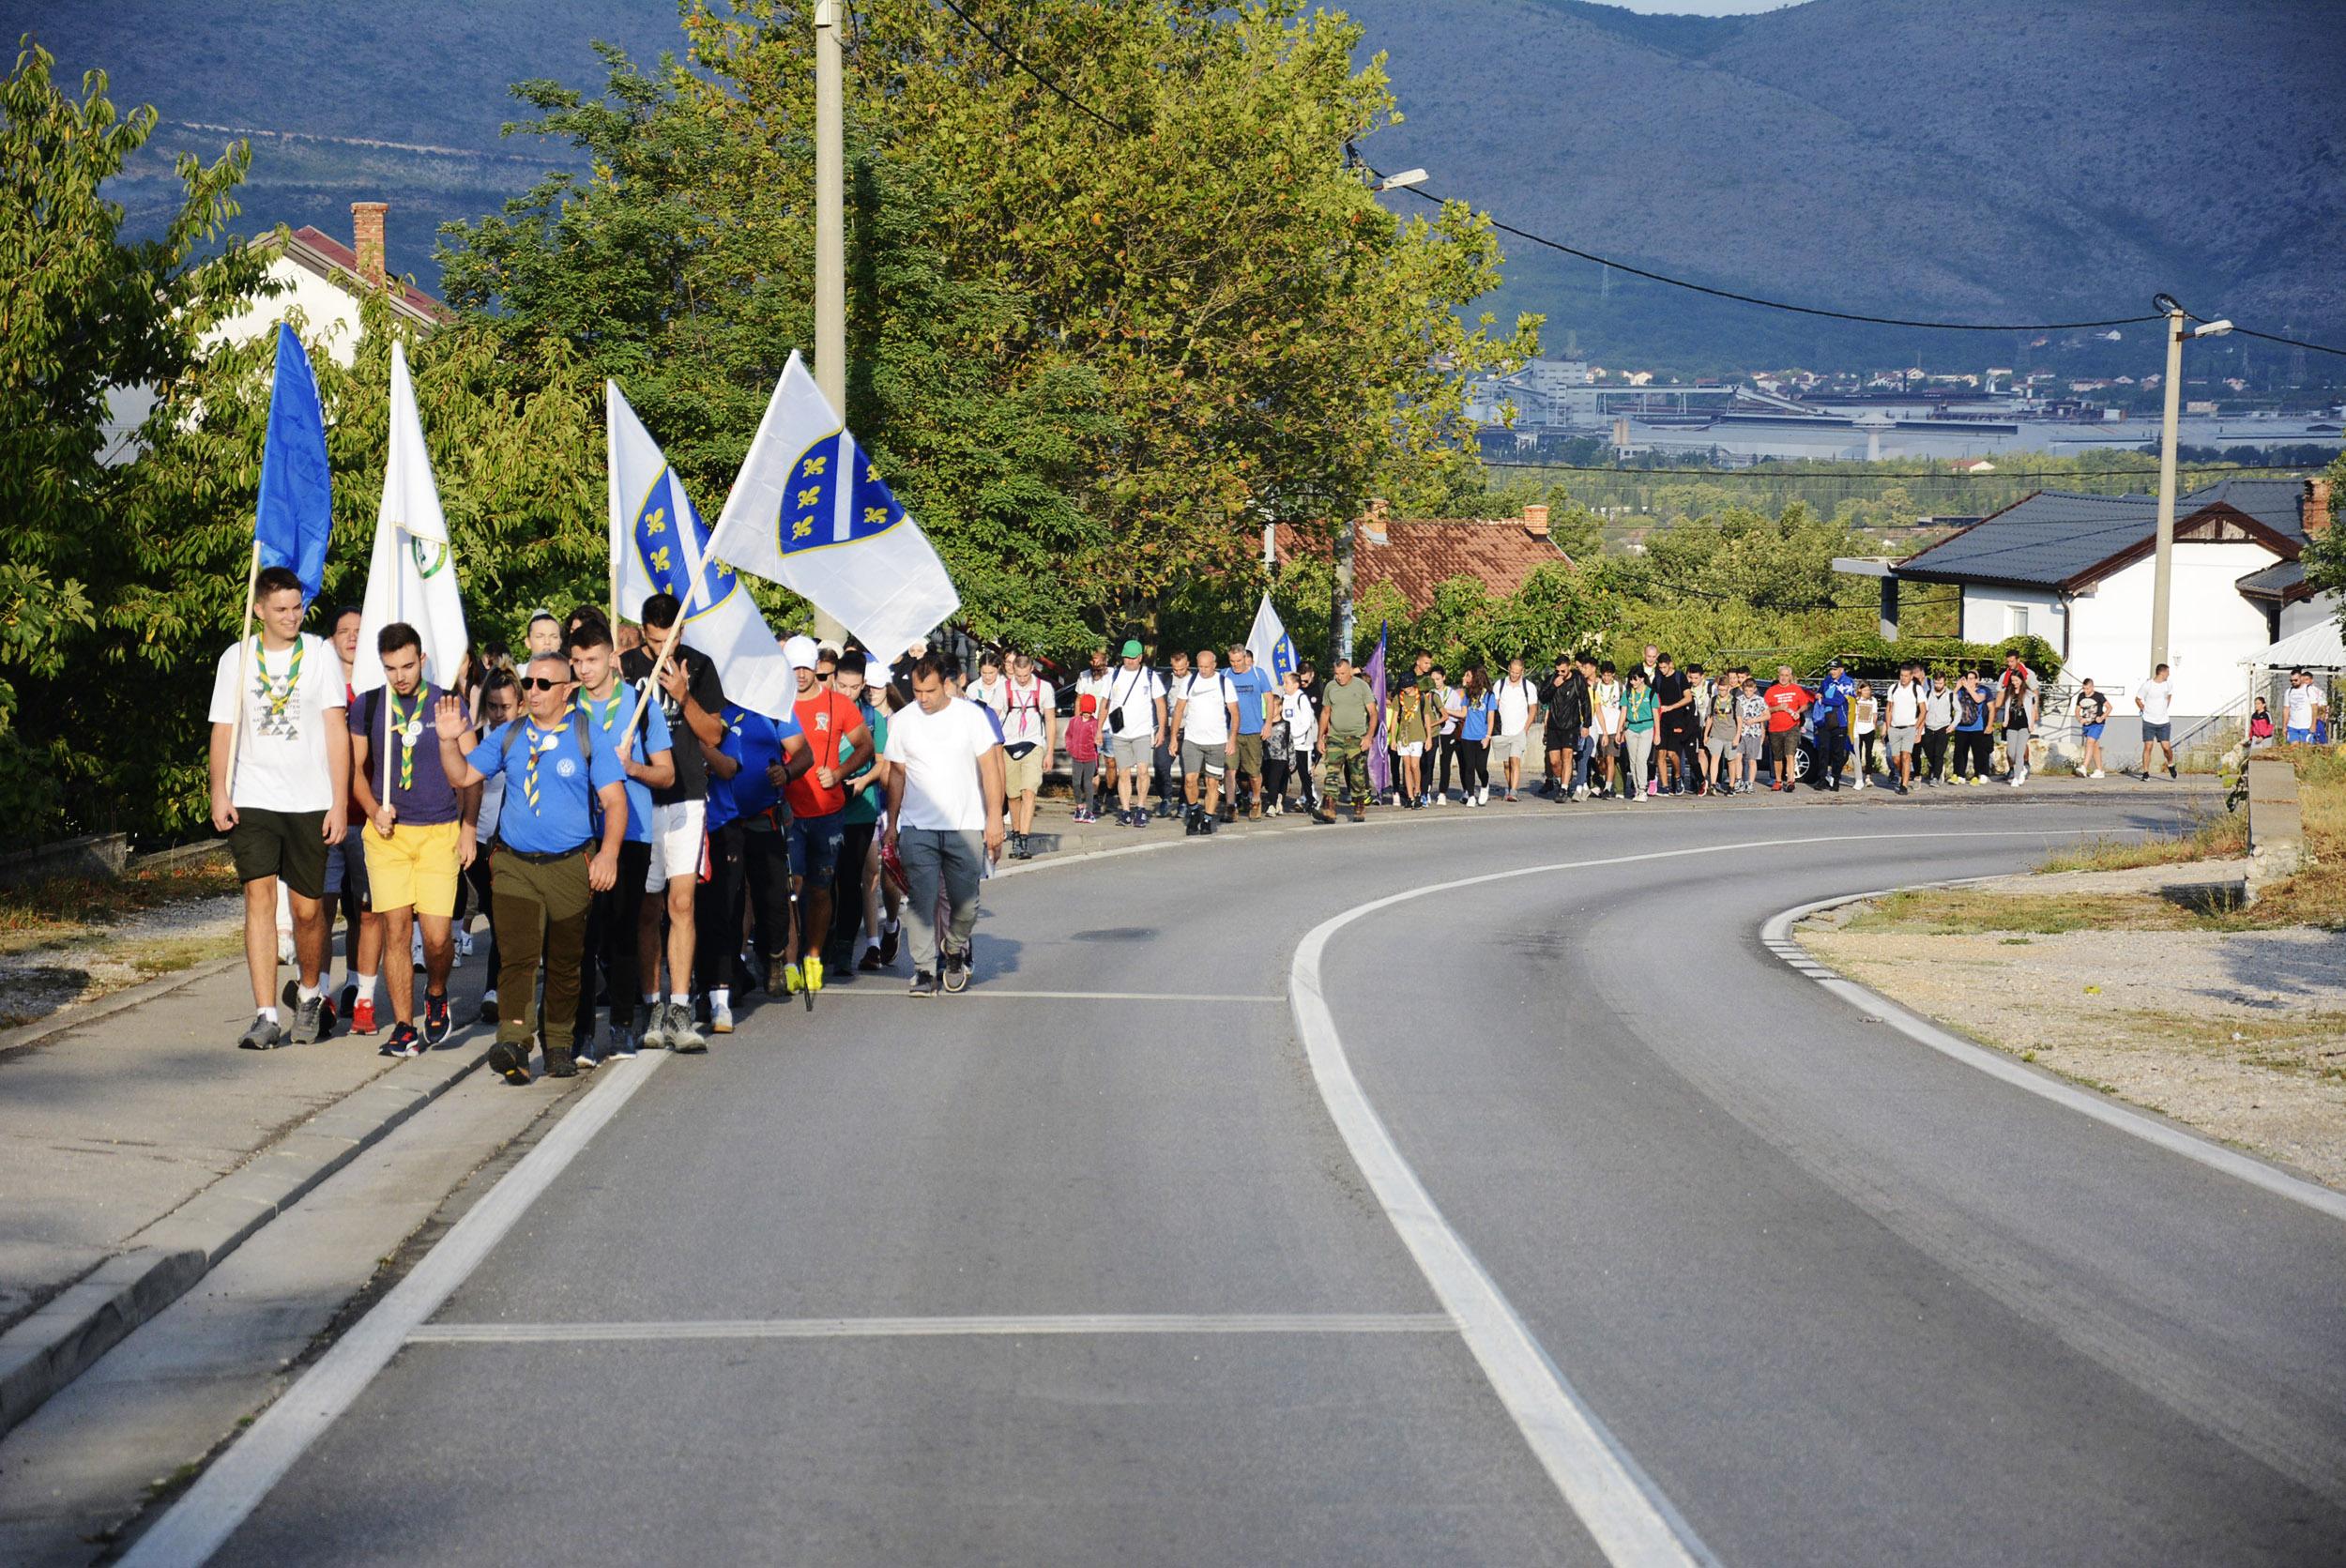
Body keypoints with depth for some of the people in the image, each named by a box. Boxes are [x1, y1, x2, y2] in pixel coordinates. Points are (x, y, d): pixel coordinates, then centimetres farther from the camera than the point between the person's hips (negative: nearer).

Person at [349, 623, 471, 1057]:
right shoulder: (368, 706, 6)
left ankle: (436, 995, 22)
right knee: (395, 928, -5)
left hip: (440, 832, -1)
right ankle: (404, 1028, 3)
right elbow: (356, 768, 14)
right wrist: (374, 810, -3)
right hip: (387, 833, 1)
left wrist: (468, 830, 0)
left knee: (437, 935, -9)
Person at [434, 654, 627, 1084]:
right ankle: (513, 1045, -25)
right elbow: (462, 777, 12)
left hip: (571, 867, -1)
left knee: (565, 963, 9)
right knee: (517, 955, -14)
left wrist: (608, 853, -18)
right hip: (514, 865, 1)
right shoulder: (508, 737, 9)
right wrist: (449, 741, -5)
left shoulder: (589, 737, 0)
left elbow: (614, 800, -5)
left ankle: (559, 1046, 22)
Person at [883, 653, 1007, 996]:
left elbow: (990, 767, 1)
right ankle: (924, 968, -2)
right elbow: (896, 774, 11)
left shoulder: (970, 715, 0)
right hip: (916, 827, 1)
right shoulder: (902, 721, 5)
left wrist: (994, 818, -4)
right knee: (921, 900, -7)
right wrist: (892, 825, 10)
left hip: (965, 826, -1)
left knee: (965, 902, 2)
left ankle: (954, 951, 28)